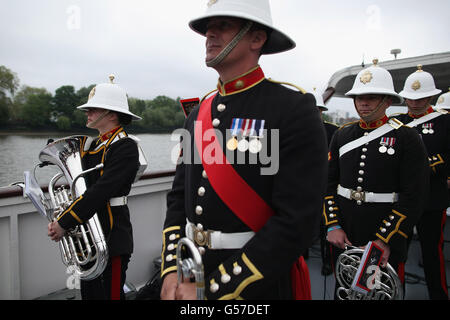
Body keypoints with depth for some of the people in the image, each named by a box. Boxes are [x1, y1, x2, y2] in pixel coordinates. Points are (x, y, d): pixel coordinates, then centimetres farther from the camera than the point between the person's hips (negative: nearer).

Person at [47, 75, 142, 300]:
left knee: (111, 293, 5)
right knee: (89, 292, 20)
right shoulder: (92, 145, 11)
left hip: (113, 237, -8)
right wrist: (59, 220, 0)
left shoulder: (125, 147, -16)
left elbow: (101, 192, -24)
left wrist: (65, 223, -20)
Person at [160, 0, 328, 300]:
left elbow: (297, 221, -21)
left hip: (261, 286, -5)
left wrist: (213, 288, -19)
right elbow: (179, 197, 6)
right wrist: (172, 272, -6)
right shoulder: (199, 115, 4)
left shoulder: (296, 110, -16)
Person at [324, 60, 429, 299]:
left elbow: (413, 198, -12)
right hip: (342, 236, 3)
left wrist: (385, 241, -16)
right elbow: (328, 182, 4)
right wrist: (332, 226, -5)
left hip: (385, 243, -3)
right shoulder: (342, 135, 4)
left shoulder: (407, 139, -7)